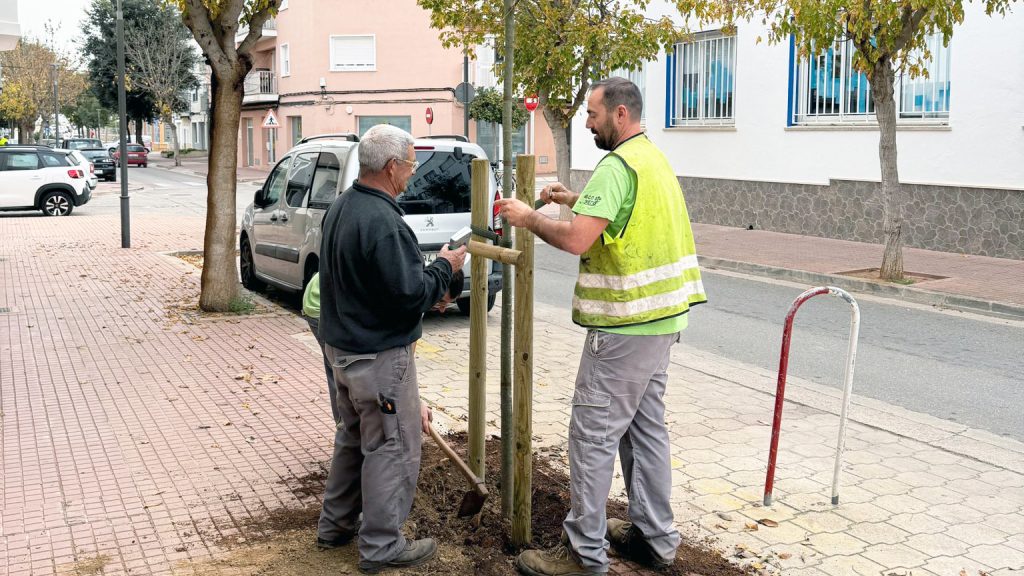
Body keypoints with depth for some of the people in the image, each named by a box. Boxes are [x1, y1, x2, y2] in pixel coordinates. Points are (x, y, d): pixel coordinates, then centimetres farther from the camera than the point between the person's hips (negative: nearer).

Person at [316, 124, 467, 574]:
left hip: (343, 345, 10)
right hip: (379, 355, -10)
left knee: (356, 438, 23)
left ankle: (335, 525, 34)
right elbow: (410, 295, -25)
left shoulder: (342, 207, 7)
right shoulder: (382, 221, -25)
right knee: (393, 447, 3)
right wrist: (445, 267, -9)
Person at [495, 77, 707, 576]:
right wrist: (577, 200, 15)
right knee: (646, 426, 17)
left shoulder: (617, 166, -18)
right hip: (661, 317, 10)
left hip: (624, 326, -10)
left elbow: (576, 240, -26)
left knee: (593, 433, -2)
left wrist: (529, 218, -10)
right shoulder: (654, 159, 14)